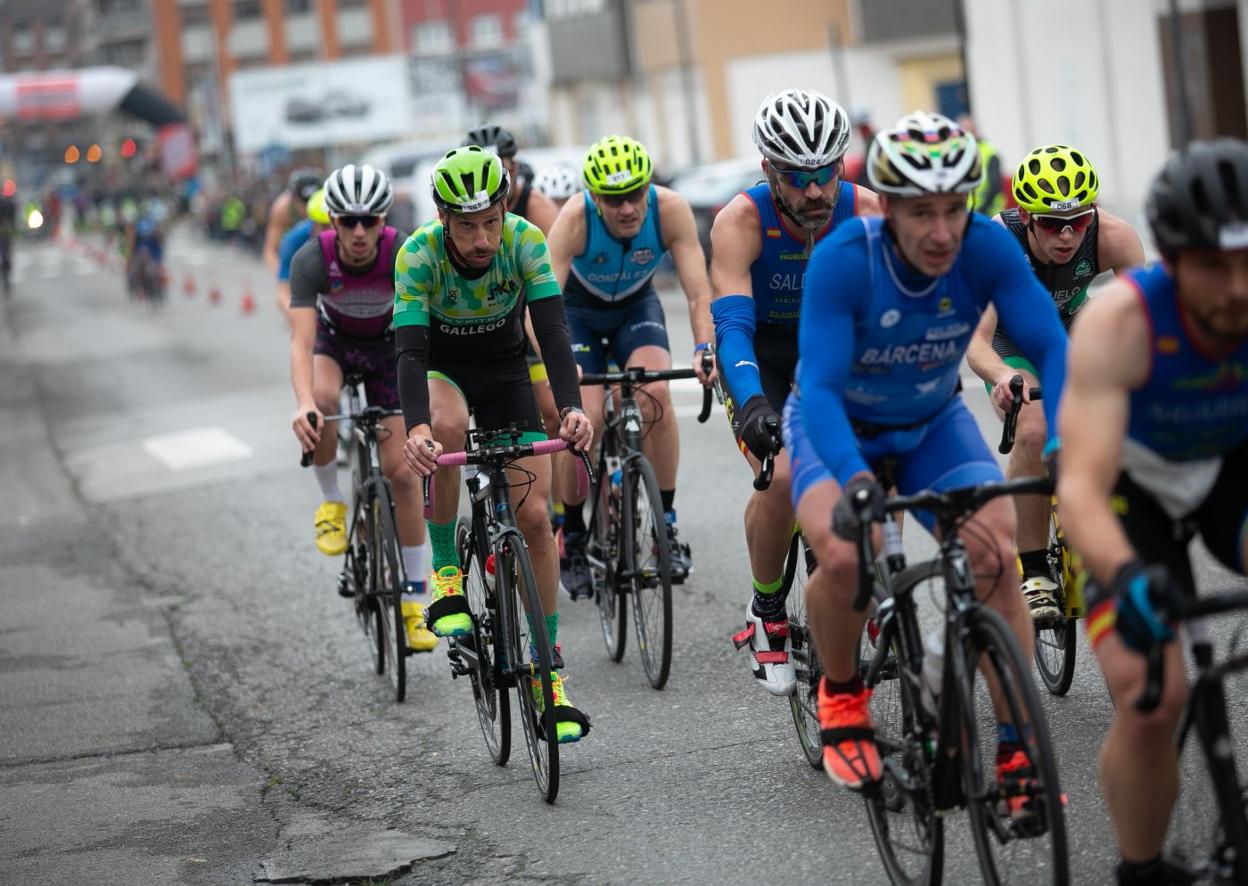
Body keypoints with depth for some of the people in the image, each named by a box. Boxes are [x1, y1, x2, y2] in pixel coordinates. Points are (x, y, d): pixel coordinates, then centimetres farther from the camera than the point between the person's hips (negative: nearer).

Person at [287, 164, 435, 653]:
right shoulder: (311, 259, -32)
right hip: (332, 341, 0)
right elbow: (301, 341, -41)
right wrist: (303, 403, -58)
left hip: (387, 346, 0)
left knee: (401, 470, -8)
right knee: (322, 400, -36)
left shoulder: (405, 255, -31)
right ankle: (332, 501, -9)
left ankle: (415, 599, 2)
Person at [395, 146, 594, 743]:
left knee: (534, 514, -10)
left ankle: (550, 673, -1)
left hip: (505, 369, 1)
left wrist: (571, 407, -50)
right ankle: (446, 573, -20)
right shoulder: (419, 253, -29)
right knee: (447, 423, -39)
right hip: (442, 367, -1)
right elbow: (409, 348, -37)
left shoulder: (524, 240, -26)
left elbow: (552, 329, -33)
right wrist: (415, 427, -55)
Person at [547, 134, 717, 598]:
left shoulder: (670, 210, -29)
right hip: (579, 310, -1)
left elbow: (699, 293, -30)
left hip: (637, 305, 1)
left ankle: (666, 521, -11)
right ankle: (572, 536, 2)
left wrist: (703, 347, -48)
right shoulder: (575, 220, -33)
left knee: (654, 393, -26)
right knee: (587, 417, -20)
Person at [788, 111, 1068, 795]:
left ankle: (1017, 751, -13)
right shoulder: (842, 260, -31)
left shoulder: (986, 247, -25)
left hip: (933, 426, 2)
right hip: (838, 427, -2)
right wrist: (856, 482, -54)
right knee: (846, 557, -30)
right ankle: (841, 693, 1)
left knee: (997, 557, -23)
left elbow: (1050, 346, -29)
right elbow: (819, 387, -37)